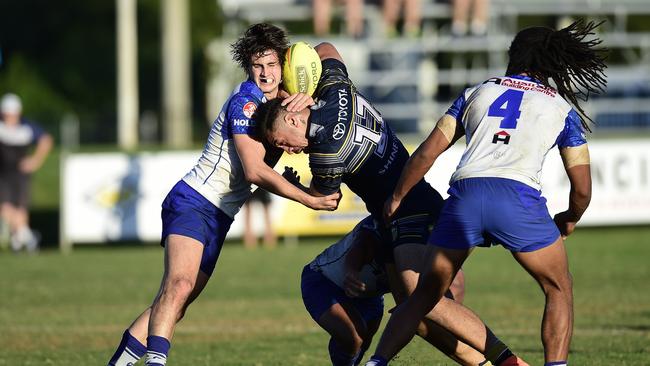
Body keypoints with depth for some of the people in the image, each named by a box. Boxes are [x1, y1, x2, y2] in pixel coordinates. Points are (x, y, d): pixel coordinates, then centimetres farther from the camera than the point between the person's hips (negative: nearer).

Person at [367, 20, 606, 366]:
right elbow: (582, 189, 18)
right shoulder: (563, 109, 19)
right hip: (518, 196, -2)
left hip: (464, 195, 2)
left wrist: (397, 198, 30)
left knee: (425, 295, 18)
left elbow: (427, 152, 18)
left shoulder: (476, 93, 24)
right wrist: (569, 220, 39)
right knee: (559, 291, 17)